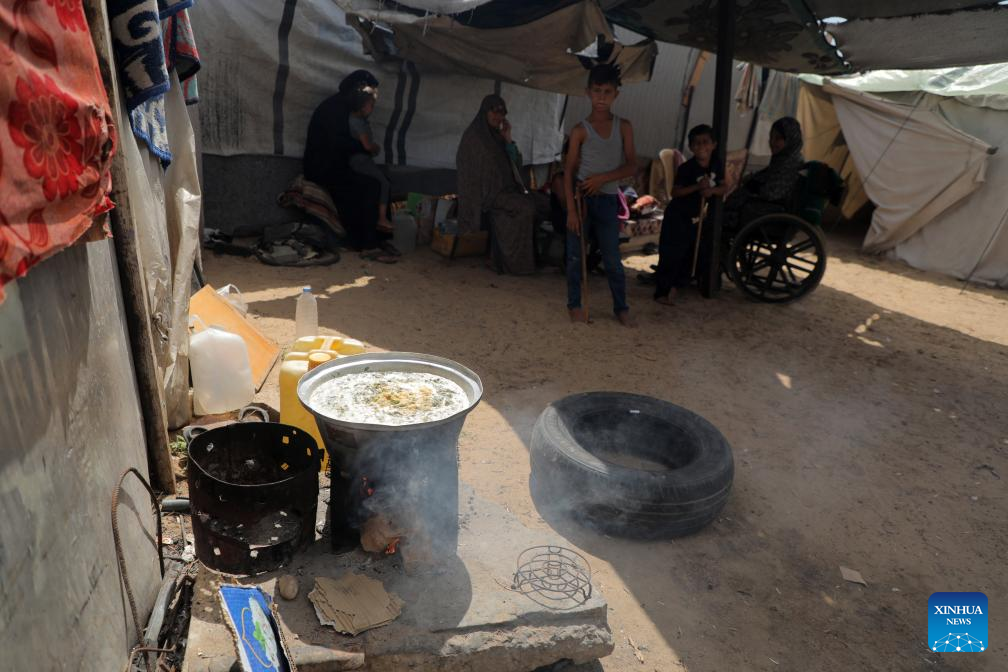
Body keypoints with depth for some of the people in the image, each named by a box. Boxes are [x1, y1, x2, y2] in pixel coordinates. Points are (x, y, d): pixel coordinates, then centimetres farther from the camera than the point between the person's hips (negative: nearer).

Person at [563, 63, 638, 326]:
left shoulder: (623, 127, 4)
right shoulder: (581, 130, -2)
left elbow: (632, 166, 1)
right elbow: (569, 171, -4)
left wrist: (603, 177, -14)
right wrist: (571, 209, -12)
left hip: (608, 200, 1)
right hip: (581, 197, -1)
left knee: (613, 259, 3)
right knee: (575, 257, 3)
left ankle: (621, 308, 13)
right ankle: (575, 305, 15)